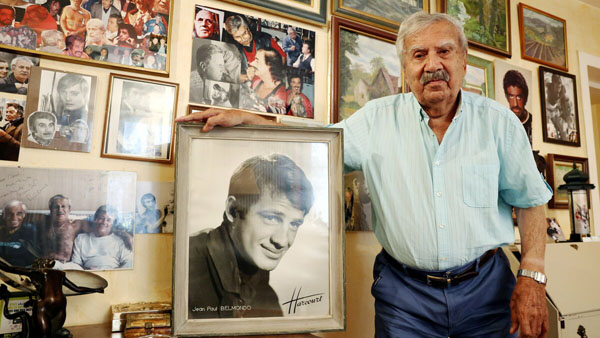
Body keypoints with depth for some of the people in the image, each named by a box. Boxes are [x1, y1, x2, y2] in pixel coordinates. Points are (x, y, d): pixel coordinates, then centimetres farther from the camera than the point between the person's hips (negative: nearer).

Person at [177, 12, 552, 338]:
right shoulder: (378, 119, -2)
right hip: (405, 292, 0)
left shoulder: (498, 120, -1)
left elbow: (531, 201, 3)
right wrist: (243, 118, -11)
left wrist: (532, 278, -5)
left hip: (486, 287, 1)